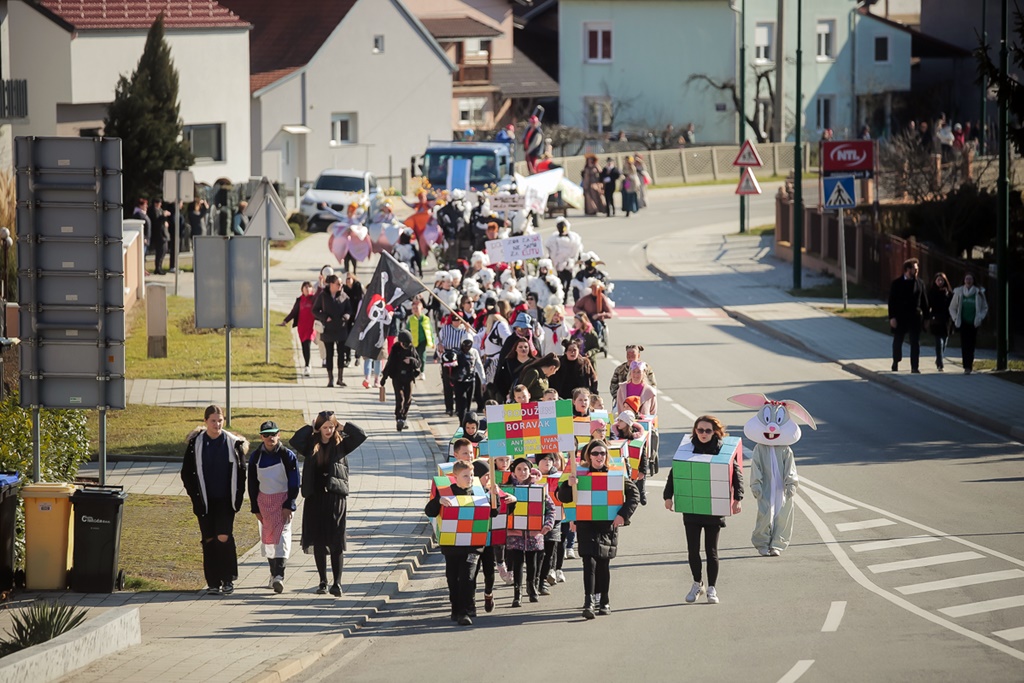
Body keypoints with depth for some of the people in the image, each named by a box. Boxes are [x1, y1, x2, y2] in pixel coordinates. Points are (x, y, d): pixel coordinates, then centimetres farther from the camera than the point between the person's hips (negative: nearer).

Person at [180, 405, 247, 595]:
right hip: (205, 501, 1)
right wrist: (195, 497, -1)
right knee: (209, 540, 2)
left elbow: (241, 472, 6)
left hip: (226, 501, -1)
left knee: (224, 538, -12)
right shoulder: (195, 444, 1)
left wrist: (237, 497, -2)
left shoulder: (233, 443, 1)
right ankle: (213, 582, 8)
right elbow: (187, 473, 6)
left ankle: (228, 579, -1)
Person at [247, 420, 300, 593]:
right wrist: (255, 508, 3)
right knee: (267, 537, 7)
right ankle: (274, 572, 19)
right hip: (263, 501, 4)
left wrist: (289, 506, -11)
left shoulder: (288, 456, -5)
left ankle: (279, 575, -20)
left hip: (283, 501, -4)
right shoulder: (256, 457, 3)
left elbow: (294, 483, -3)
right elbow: (252, 484, 7)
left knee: (282, 535, -12)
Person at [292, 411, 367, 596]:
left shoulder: (341, 444, 4)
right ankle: (323, 582, 16)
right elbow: (294, 441, -11)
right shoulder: (310, 445, 5)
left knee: (336, 542, -5)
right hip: (315, 498, 2)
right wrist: (310, 427, -4)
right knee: (318, 542, 6)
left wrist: (342, 426, -2)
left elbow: (361, 435, -6)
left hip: (336, 497, -2)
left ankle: (337, 583, -7)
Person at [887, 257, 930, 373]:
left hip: (915, 317, 1)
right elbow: (891, 301, -5)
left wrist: (926, 316, 4)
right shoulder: (897, 283, -3)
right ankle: (895, 363, 32)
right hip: (900, 317, -1)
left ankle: (914, 367, 2)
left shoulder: (919, 283, 4)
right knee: (897, 342, 12)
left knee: (915, 343, -1)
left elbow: (924, 301, 7)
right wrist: (892, 317, -12)